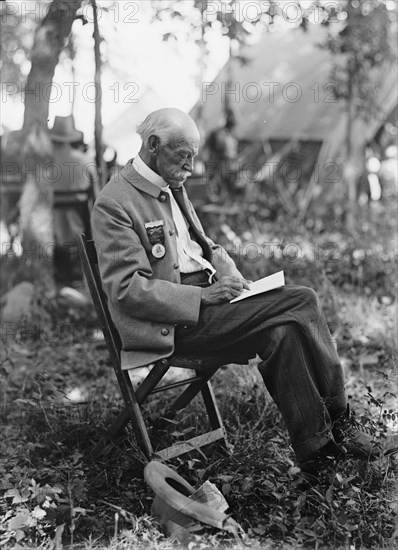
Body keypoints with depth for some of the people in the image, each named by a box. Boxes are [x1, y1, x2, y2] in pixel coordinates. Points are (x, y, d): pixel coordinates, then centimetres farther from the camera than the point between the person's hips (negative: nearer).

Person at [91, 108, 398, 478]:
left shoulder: (172, 186, 15)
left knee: (284, 330, -18)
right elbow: (127, 289, -17)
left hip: (204, 298, 8)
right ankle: (336, 426, -8)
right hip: (173, 323, -8)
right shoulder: (114, 204, -12)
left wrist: (231, 278, 2)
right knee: (300, 305, -20)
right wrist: (203, 296, -21)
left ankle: (316, 448, -12)